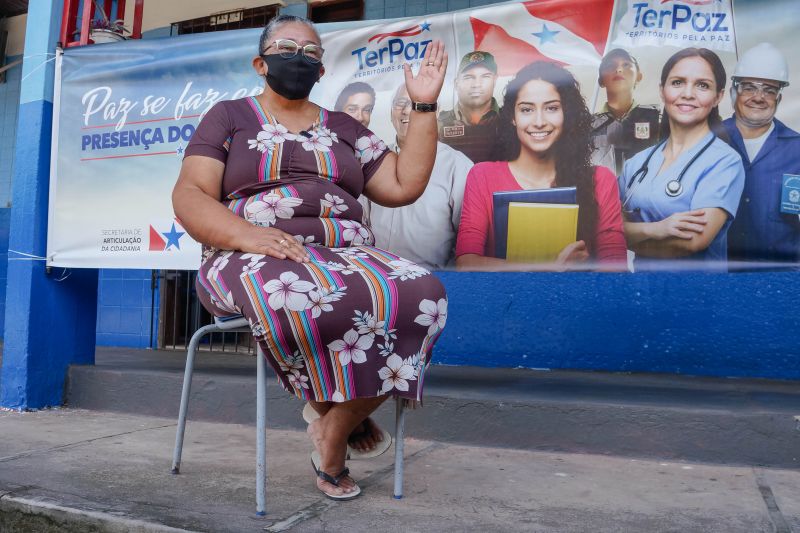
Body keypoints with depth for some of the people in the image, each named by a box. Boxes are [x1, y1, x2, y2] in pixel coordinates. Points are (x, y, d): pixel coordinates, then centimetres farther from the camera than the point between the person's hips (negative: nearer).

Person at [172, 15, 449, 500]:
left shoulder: (344, 128, 22)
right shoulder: (229, 117, 14)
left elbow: (403, 186, 12)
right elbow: (190, 196, 0)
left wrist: (424, 106, 8)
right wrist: (246, 233, -20)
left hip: (346, 256, 4)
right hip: (253, 259, -3)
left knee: (422, 294, -29)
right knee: (294, 297, -41)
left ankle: (334, 432, -13)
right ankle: (345, 415, -11)